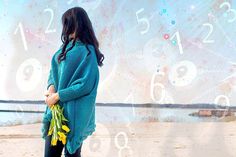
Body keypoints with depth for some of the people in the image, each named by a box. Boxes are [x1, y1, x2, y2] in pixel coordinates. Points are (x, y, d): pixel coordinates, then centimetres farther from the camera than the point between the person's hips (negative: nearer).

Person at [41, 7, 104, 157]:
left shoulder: (87, 52, -13)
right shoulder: (67, 46, 11)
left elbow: (85, 85, -20)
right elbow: (54, 69, 13)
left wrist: (58, 96, -16)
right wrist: (51, 87, -7)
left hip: (74, 112, -7)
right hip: (56, 108, 7)